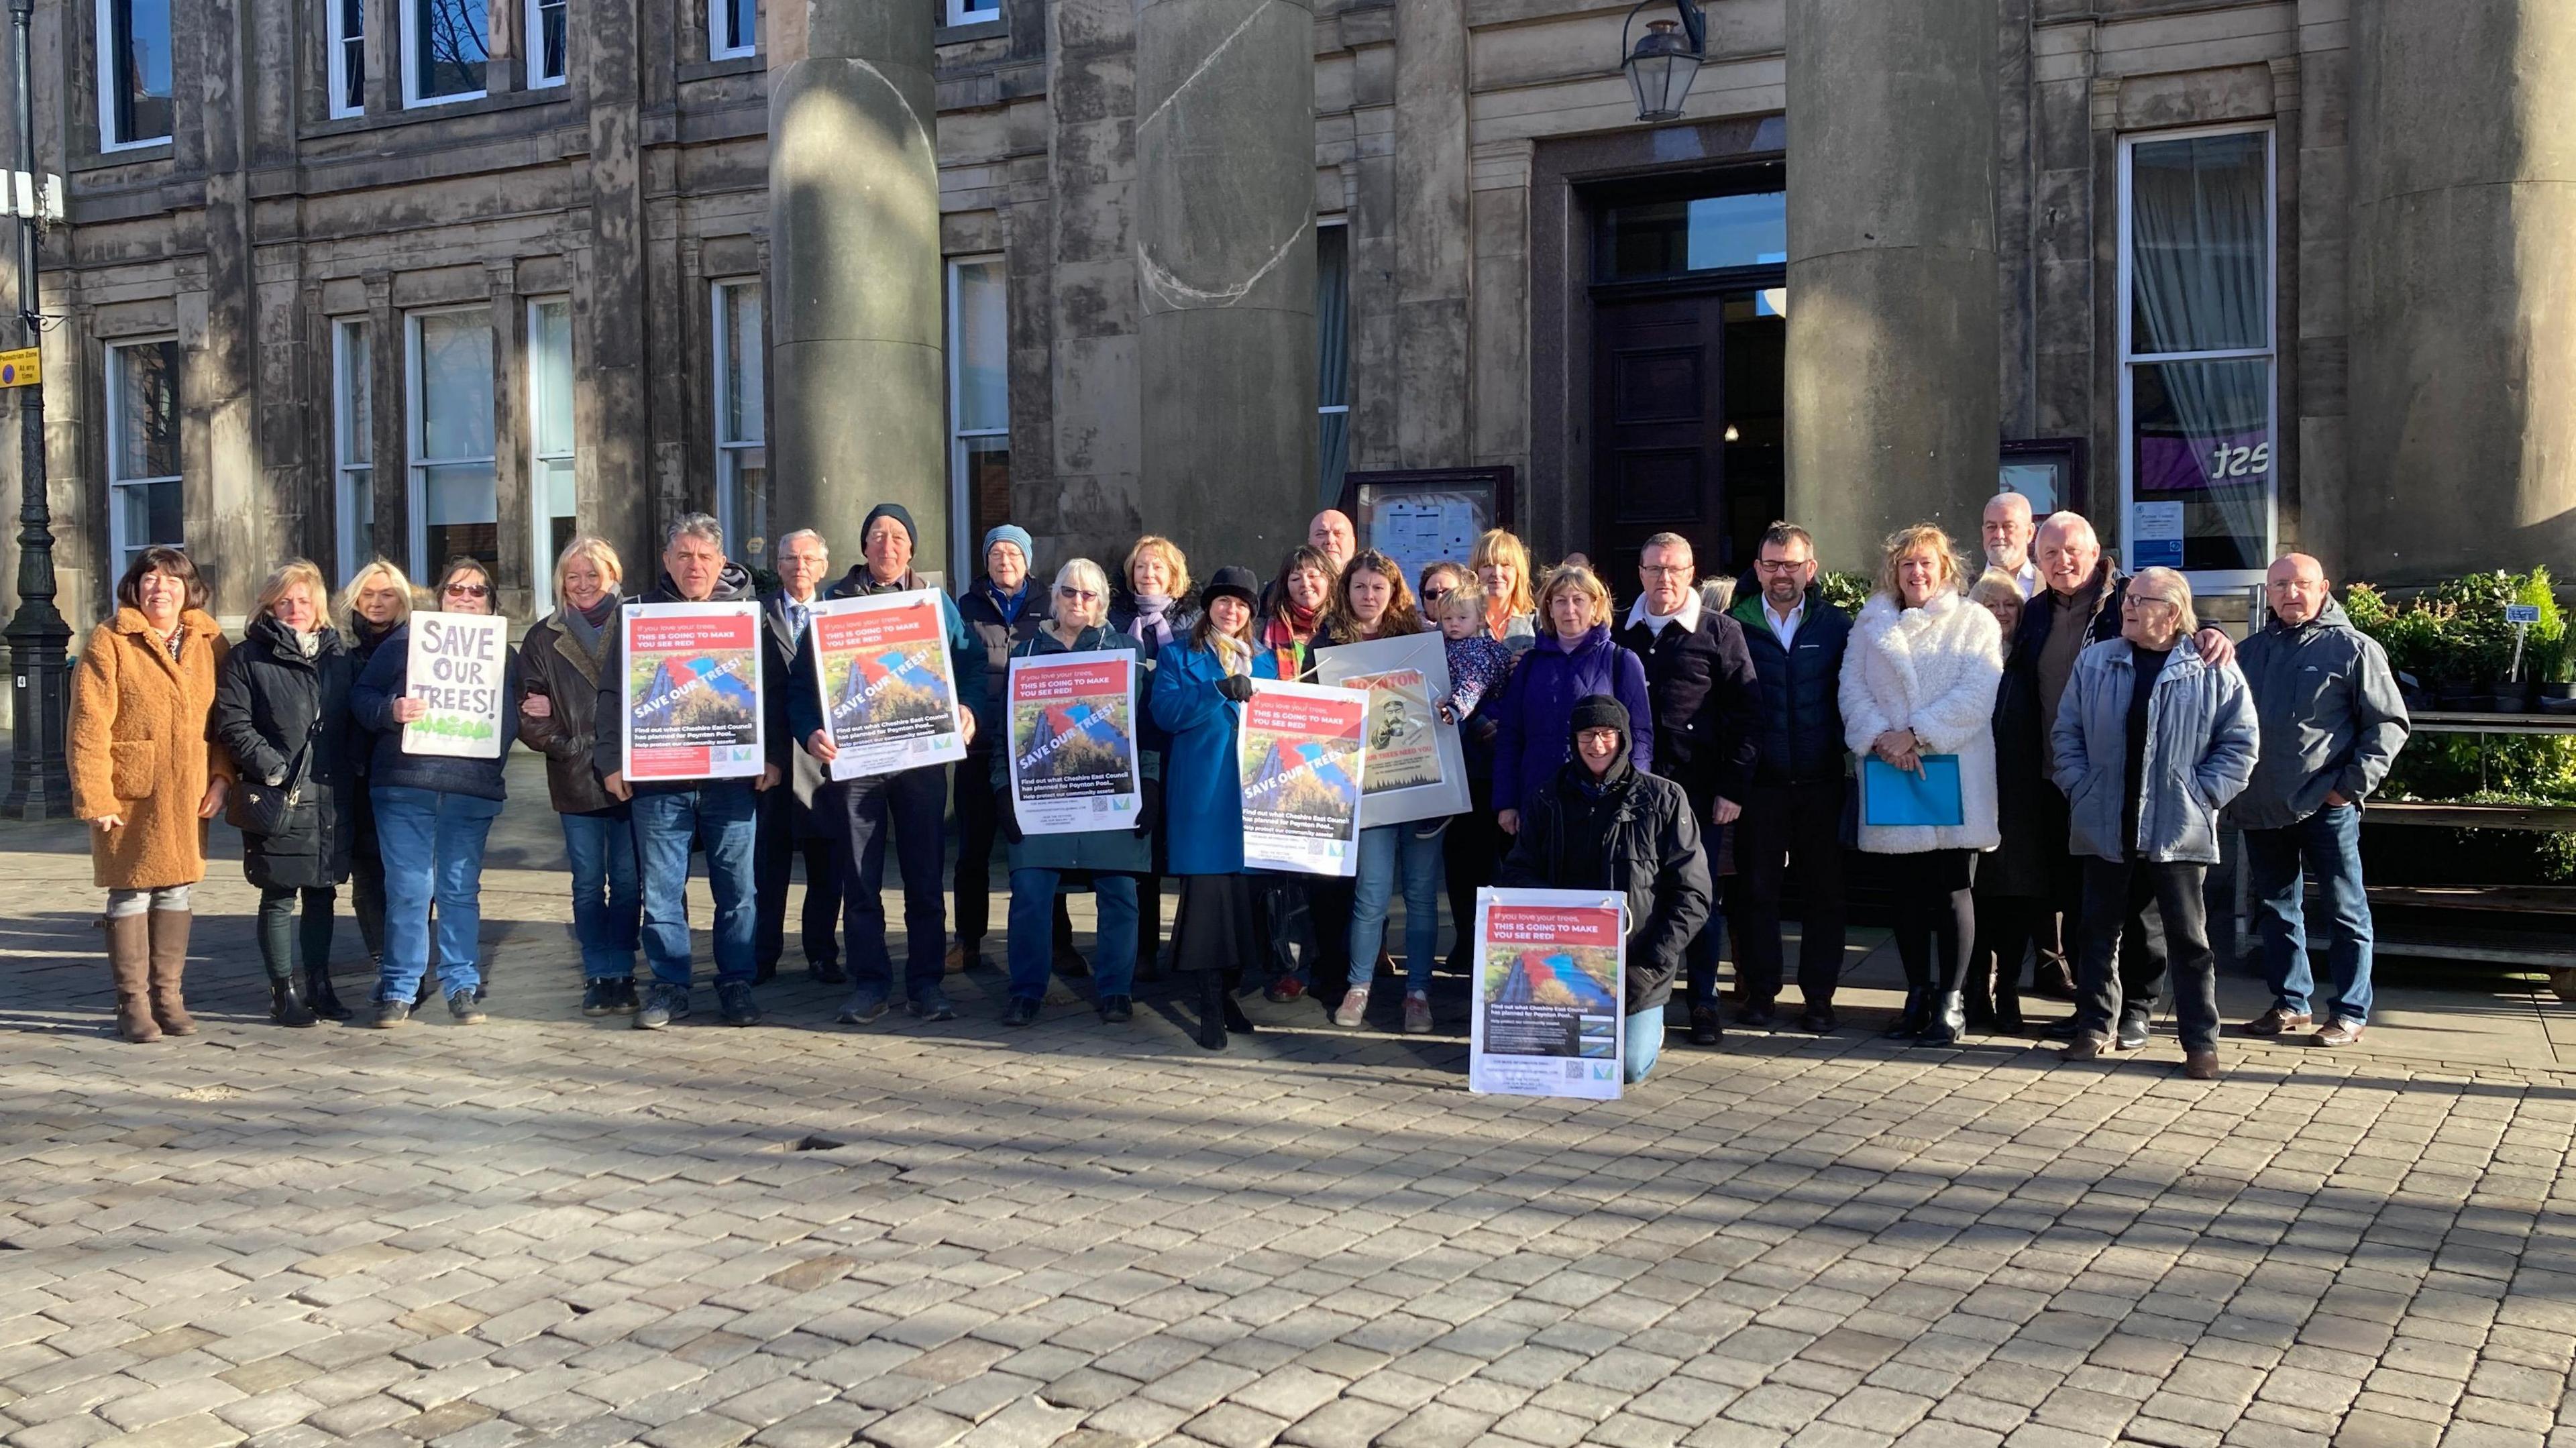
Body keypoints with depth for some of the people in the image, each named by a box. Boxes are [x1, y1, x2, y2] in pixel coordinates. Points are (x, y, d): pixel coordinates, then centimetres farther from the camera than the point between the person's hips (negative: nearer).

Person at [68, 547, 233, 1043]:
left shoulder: (209, 642, 8)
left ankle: (168, 995, 19)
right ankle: (133, 1002, 9)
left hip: (189, 794, 4)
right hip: (130, 795, -4)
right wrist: (95, 796, -14)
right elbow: (89, 727, -9)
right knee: (131, 892, 1)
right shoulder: (109, 642, -4)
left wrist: (222, 776, -3)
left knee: (175, 891, 10)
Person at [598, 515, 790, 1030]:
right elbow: (613, 693, 9)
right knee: (662, 887, 4)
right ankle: (669, 985, 14)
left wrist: (774, 756, -3)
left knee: (738, 887, 3)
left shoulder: (746, 611, 8)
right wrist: (612, 760, 0)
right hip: (658, 779, 1)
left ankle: (737, 983, 13)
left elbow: (774, 691, 6)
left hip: (733, 776, 0)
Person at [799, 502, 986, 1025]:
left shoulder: (935, 603, 11)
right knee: (860, 880, 3)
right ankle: (869, 983, 11)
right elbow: (803, 680, 2)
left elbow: (971, 663, 3)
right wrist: (811, 731, -15)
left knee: (925, 877, 4)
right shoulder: (836, 602, 8)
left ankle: (926, 982, 11)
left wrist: (970, 711, -16)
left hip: (921, 758, 1)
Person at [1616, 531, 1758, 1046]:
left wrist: (1734, 787, -7)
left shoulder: (1719, 631, 2)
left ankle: (1704, 1003, 14)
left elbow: (1746, 710, -1)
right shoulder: (1621, 633, 10)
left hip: (1698, 789, -2)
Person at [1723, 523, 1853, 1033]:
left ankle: (1819, 995, 13)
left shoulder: (1835, 625, 6)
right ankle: (1757, 991, 14)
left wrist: (1847, 749, -6)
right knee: (1755, 889, 3)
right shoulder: (1736, 626, 4)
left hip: (1820, 782, 0)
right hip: (1758, 782, 0)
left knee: (1823, 891, 4)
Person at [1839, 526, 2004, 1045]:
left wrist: (1915, 734, -15)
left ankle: (1950, 1001, 4)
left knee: (1953, 890, -2)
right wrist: (1881, 738, -13)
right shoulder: (1871, 624, 14)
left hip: (1957, 773, -3)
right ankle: (1918, 994, 19)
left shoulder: (1975, 622, 4)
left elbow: (1978, 693, -9)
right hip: (1892, 775, 3)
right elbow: (1852, 689, 4)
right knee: (1907, 891, 8)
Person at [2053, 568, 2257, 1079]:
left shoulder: (2213, 671, -1)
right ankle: (2095, 1026, 20)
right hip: (2105, 826, 3)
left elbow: (2240, 743, 2)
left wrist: (2202, 795, -6)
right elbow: (2067, 732, 10)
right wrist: (2080, 787, 0)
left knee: (2188, 938, 3)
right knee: (2099, 929, 9)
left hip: (2178, 829, -3)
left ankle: (2201, 1041, 10)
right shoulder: (2094, 662, 7)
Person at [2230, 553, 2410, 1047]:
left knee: (2346, 910, 2)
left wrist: (2354, 784, -12)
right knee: (2275, 908, 12)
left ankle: (2349, 1012, 9)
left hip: (2326, 805, -5)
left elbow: (2390, 723, -5)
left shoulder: (2352, 648, -3)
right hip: (2263, 804, 5)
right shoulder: (2253, 649, 13)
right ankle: (2290, 1004, 23)